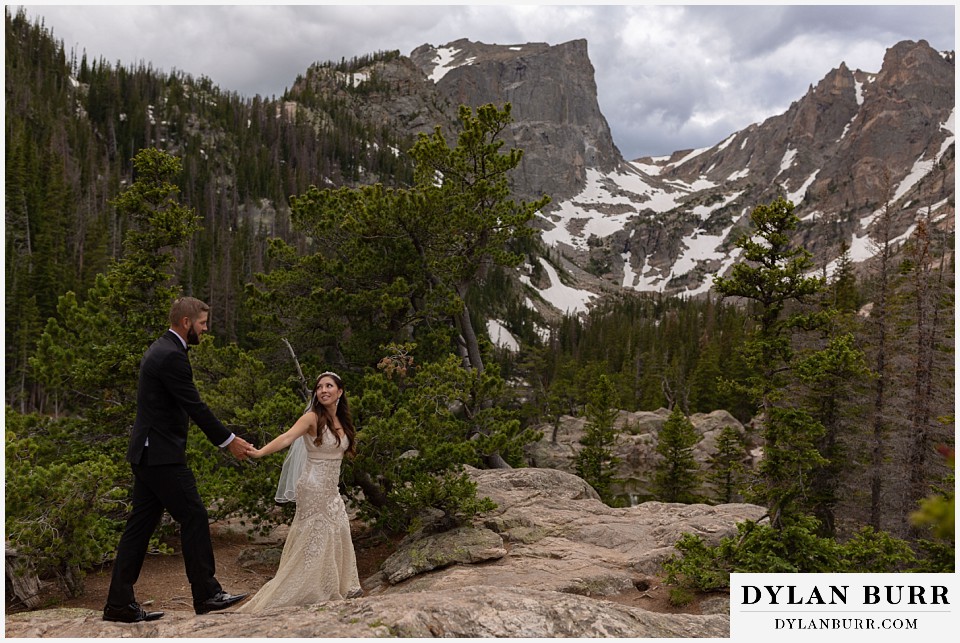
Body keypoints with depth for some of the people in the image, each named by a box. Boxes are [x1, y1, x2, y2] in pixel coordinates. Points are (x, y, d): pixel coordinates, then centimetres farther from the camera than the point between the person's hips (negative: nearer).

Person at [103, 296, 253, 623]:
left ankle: (120, 603, 14)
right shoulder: (172, 356, -17)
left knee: (141, 524, 10)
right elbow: (195, 406, -17)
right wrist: (229, 441, -9)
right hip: (163, 455, -10)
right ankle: (206, 594, 6)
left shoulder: (160, 349, 16)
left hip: (147, 453, 10)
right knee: (194, 517, -2)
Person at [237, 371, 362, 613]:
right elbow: (287, 437, -30)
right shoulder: (312, 418, -13)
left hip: (331, 489, 7)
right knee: (314, 540, -4)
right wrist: (260, 451, -44)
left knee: (335, 537, 13)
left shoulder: (341, 421, 8)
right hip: (314, 487, -7)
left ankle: (336, 589, 27)